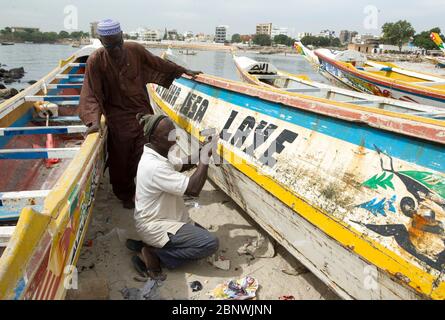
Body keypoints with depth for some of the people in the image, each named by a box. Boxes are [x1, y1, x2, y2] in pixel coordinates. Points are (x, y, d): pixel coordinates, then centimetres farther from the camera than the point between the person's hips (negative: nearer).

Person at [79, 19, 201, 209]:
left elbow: (159, 64, 10)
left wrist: (184, 71, 17)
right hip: (118, 120, -2)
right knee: (121, 161, 6)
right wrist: (94, 120, -29)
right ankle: (125, 196, 30)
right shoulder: (96, 61, -13)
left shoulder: (135, 50, -5)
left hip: (143, 113, 3)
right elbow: (91, 94, -15)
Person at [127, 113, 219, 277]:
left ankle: (150, 246, 7)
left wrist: (202, 151, -1)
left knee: (203, 237, 12)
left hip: (162, 218, 10)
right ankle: (153, 252, -7)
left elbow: (182, 165, 17)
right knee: (210, 243, -17)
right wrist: (205, 158, -22)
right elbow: (193, 189, -31)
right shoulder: (154, 166, -29)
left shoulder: (158, 153, 2)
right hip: (155, 226, -10)